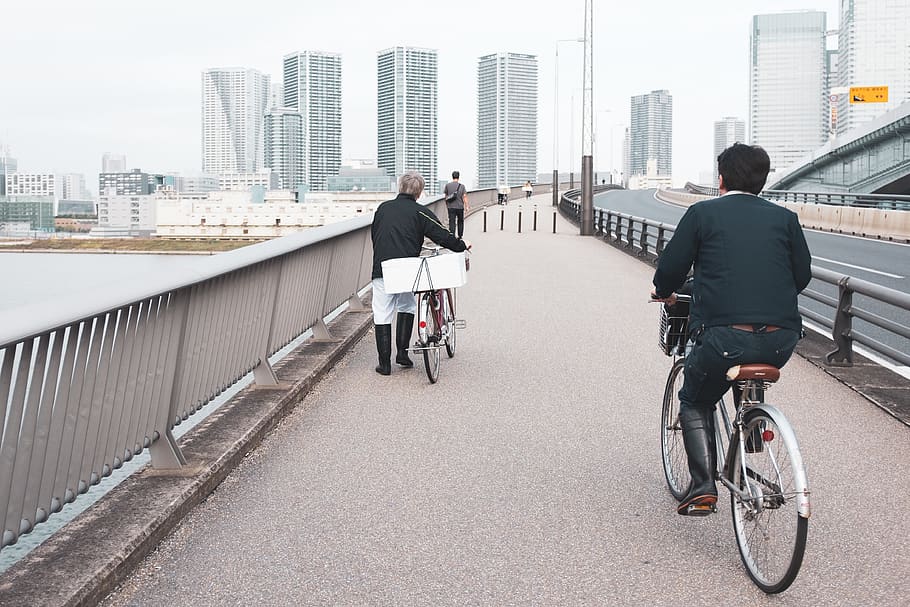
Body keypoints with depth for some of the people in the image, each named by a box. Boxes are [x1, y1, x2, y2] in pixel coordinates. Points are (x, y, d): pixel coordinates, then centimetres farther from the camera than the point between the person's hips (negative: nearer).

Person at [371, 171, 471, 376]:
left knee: (382, 315, 6)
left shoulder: (383, 208, 11)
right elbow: (442, 237, -3)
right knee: (407, 307, 23)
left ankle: (384, 363, 6)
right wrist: (462, 245, 14)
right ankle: (402, 352, 17)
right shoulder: (420, 212, 1)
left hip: (381, 268, 1)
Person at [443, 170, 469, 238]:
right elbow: (464, 197, -7)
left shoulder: (447, 185, -1)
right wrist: (466, 206, -1)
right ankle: (460, 236, 25)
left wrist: (446, 205, 17)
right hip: (460, 206, 0)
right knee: (460, 222, 17)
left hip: (451, 207, 0)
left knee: (452, 222, -2)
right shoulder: (461, 186, -4)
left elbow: (445, 196, 5)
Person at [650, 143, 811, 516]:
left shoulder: (703, 213, 5)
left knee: (695, 403, 21)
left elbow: (671, 268, 6)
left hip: (723, 337, -3)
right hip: (780, 341, 4)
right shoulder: (784, 218, 13)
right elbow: (802, 275, 16)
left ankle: (703, 487, 7)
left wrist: (664, 293, 28)